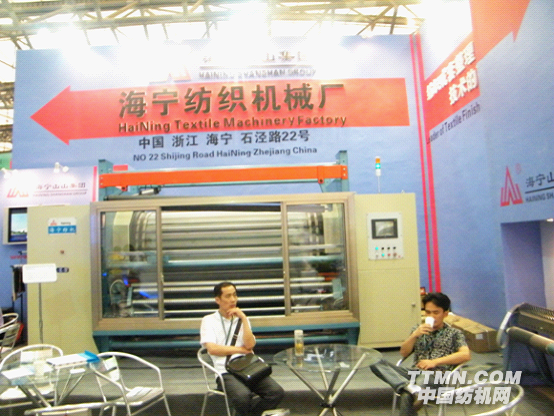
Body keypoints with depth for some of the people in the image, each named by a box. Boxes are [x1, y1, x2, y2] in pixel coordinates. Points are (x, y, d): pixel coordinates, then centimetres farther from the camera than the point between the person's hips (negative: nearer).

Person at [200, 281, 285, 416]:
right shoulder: (209, 320, 8)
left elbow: (250, 345, 3)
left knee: (277, 392, -20)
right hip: (226, 372, -4)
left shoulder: (241, 319, 19)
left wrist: (243, 318, -3)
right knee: (243, 395, -34)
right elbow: (212, 349, -7)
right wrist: (240, 349, -1)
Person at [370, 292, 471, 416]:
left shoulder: (454, 333, 13)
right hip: (415, 373, 5)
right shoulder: (418, 330, 23)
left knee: (407, 396, -39)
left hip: (437, 376, -5)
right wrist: (414, 335, -3)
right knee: (376, 362, -26)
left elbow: (466, 355, -5)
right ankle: (412, 389, -42)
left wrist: (435, 362, -13)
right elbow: (404, 353, 14)